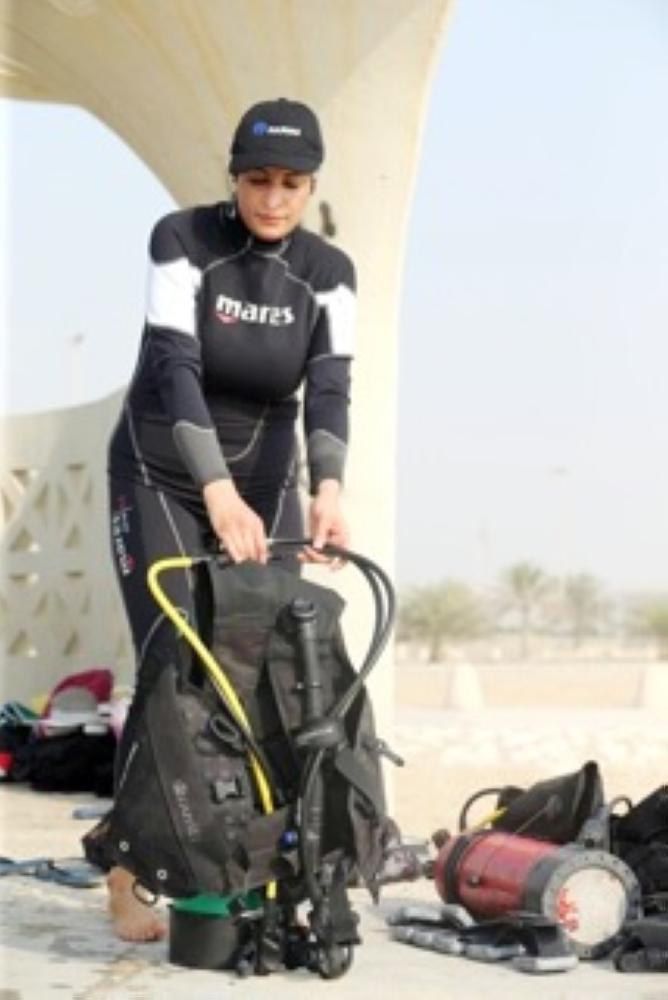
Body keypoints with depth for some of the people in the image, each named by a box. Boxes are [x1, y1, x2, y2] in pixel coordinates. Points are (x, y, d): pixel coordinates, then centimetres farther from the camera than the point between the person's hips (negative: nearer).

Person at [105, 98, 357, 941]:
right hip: (161, 476, -4)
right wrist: (219, 492, -41)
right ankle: (129, 874, -6)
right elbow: (175, 368, -28)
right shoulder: (182, 241, -18)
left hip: (264, 481, 4)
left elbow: (329, 389, -18)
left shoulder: (327, 272, -7)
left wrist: (327, 489, -37)